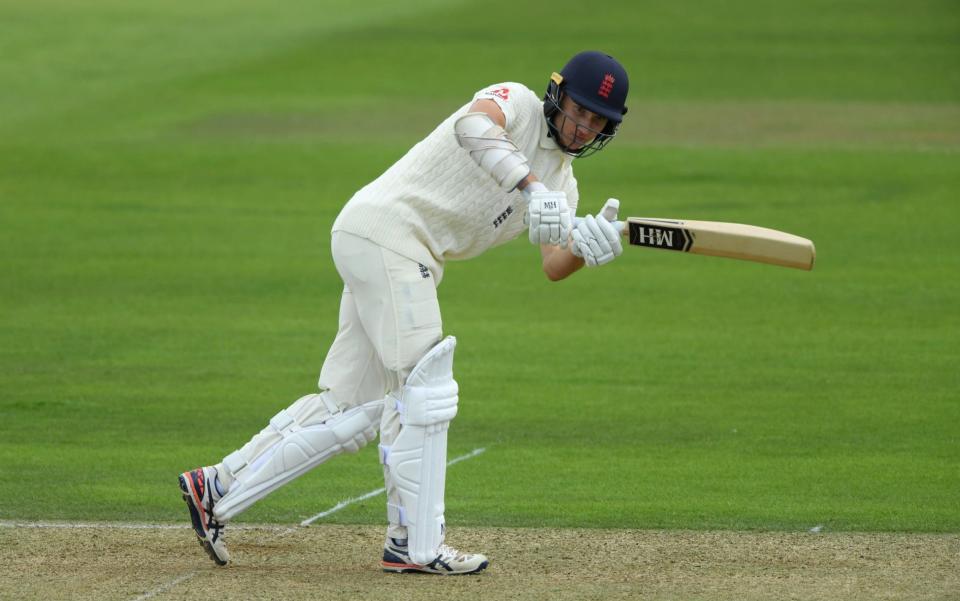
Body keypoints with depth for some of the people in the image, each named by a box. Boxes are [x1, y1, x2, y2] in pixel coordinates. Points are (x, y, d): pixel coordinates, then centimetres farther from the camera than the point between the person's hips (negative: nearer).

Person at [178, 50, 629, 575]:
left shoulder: (560, 182, 16)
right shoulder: (517, 104, -6)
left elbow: (554, 265, 1)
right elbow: (473, 124, -31)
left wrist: (586, 249, -21)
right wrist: (530, 187, -41)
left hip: (410, 261, 9)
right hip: (383, 230, -9)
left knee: (353, 411, 8)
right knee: (426, 389, -11)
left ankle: (217, 489, 13)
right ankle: (416, 544, -7)